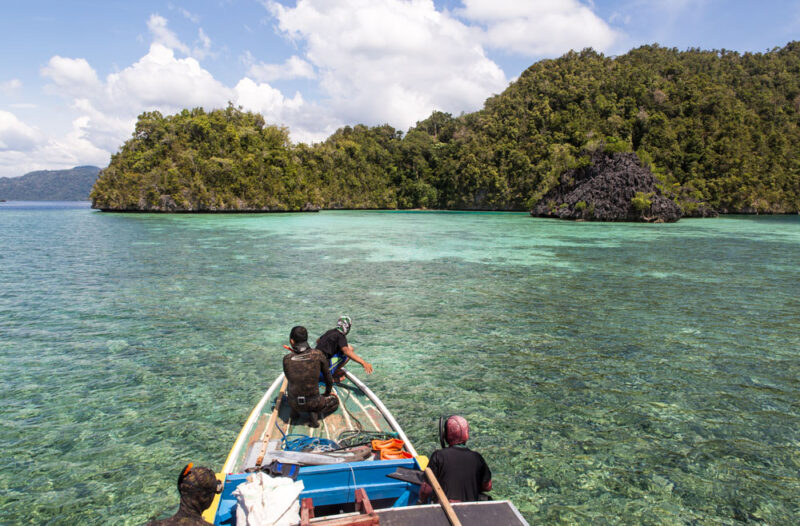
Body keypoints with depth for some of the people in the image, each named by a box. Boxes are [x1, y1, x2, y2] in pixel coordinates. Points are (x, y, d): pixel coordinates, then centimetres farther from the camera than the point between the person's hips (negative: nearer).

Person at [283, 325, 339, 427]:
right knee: (334, 400, 27)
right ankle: (315, 412, 0)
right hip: (313, 403, -3)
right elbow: (328, 378, 1)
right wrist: (327, 393, 21)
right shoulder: (318, 354, -13)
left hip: (294, 403, 3)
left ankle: (294, 410, 15)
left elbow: (290, 379, 8)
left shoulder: (286, 359, -10)